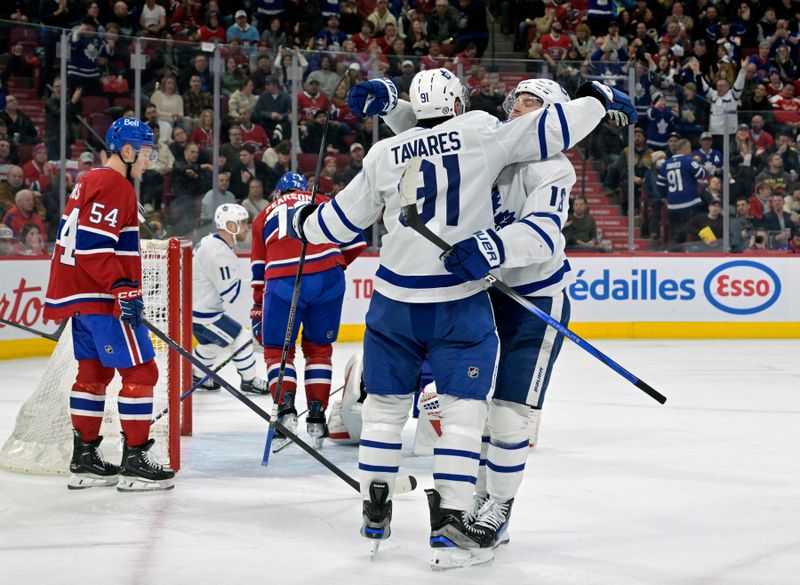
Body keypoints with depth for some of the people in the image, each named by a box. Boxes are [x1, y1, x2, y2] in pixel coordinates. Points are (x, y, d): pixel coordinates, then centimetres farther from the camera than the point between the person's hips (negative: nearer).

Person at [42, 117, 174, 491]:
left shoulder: (92, 181, 17)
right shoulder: (113, 186, -15)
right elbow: (93, 245, -24)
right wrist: (122, 288, -26)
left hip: (82, 296, 11)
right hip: (100, 298, -11)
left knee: (94, 373, 15)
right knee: (140, 372, -8)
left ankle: (84, 460, 19)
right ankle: (134, 462, -7)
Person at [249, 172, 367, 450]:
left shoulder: (265, 215, 25)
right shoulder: (324, 203, 24)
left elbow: (259, 269, 23)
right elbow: (355, 242, 17)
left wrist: (257, 310, 29)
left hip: (283, 282, -1)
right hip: (328, 278, 1)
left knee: (277, 350, 12)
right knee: (318, 348, 18)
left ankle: (285, 409, -9)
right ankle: (317, 417, 14)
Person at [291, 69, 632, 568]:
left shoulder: (384, 155, 4)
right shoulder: (481, 132, -4)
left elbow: (338, 224, 11)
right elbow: (553, 129, -4)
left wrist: (304, 221, 31)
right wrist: (599, 98, 13)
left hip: (395, 301, 3)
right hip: (461, 302, -3)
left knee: (385, 404, 17)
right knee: (463, 410, 1)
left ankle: (375, 513, 24)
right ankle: (449, 525, -6)